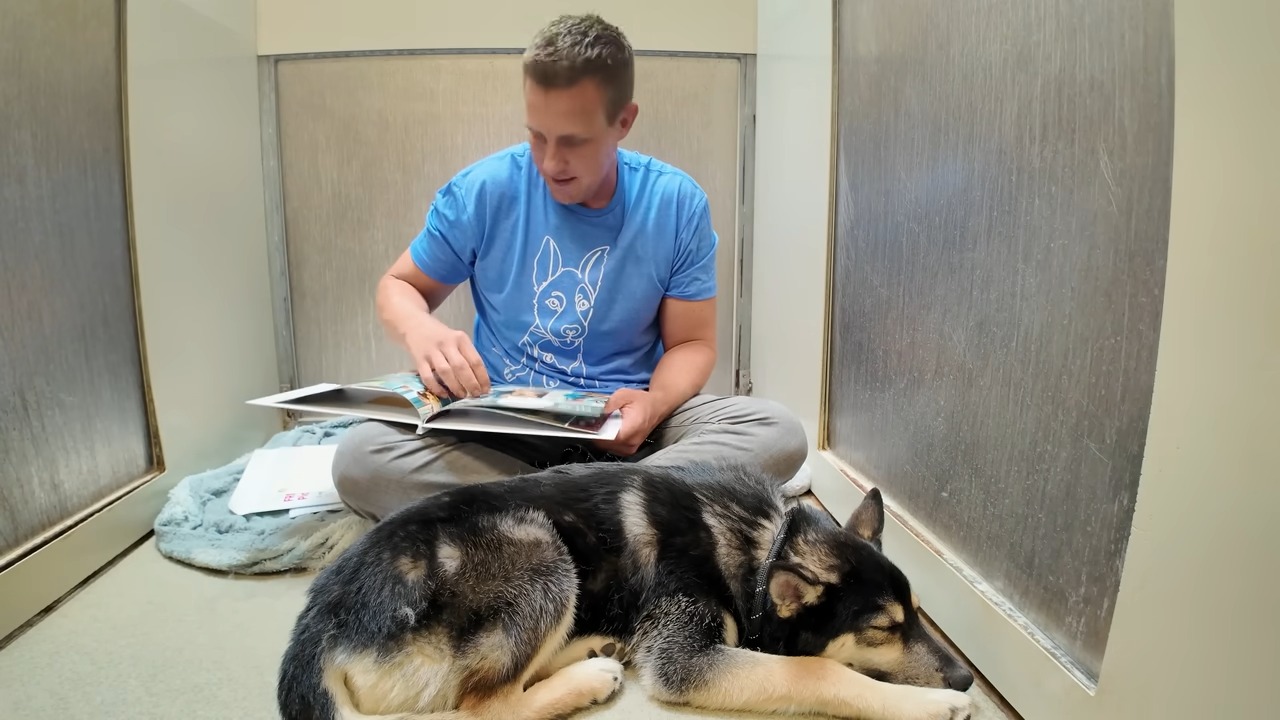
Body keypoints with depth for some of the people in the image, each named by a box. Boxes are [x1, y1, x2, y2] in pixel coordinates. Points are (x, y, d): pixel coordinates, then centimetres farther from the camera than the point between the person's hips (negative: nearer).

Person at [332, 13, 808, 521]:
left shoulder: (676, 204, -5)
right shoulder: (481, 191, -5)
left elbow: (691, 343, 0)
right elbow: (399, 286, 8)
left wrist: (654, 404, -23)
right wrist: (421, 332, -18)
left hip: (625, 423, 0)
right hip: (501, 420, 1)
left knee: (777, 432, -26)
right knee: (360, 456, -27)